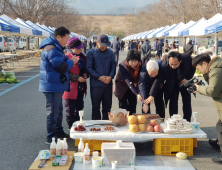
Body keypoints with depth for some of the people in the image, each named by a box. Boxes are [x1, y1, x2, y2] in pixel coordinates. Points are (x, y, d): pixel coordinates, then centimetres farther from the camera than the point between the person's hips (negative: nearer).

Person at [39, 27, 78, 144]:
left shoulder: (56, 48, 14)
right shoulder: (52, 50, -22)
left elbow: (60, 63, 19)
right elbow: (62, 68, -25)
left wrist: (69, 61, 2)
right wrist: (72, 61, -8)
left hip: (56, 86, 11)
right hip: (53, 86, -11)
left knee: (58, 110, 21)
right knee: (53, 112, -4)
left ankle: (58, 132, 34)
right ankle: (50, 137, 4)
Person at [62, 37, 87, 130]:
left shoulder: (82, 56, 11)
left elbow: (85, 69, 22)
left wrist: (85, 74, -1)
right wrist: (77, 78, -18)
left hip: (81, 88, 7)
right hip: (71, 88, -7)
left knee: (79, 109, 15)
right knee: (70, 111, 3)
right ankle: (71, 127, 15)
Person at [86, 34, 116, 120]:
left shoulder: (110, 53, 8)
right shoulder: (91, 53, -2)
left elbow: (113, 65, 9)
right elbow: (89, 68, -6)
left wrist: (110, 76, -9)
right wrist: (99, 77, -14)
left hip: (108, 84, 3)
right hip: (96, 85, -3)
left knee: (107, 106, 11)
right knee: (95, 107, 5)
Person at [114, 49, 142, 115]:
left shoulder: (139, 65, -17)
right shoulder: (123, 66, -32)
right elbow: (128, 82, -40)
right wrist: (137, 94, -49)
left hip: (132, 86, 4)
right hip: (122, 86, -4)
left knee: (133, 105, 4)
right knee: (123, 107, -4)